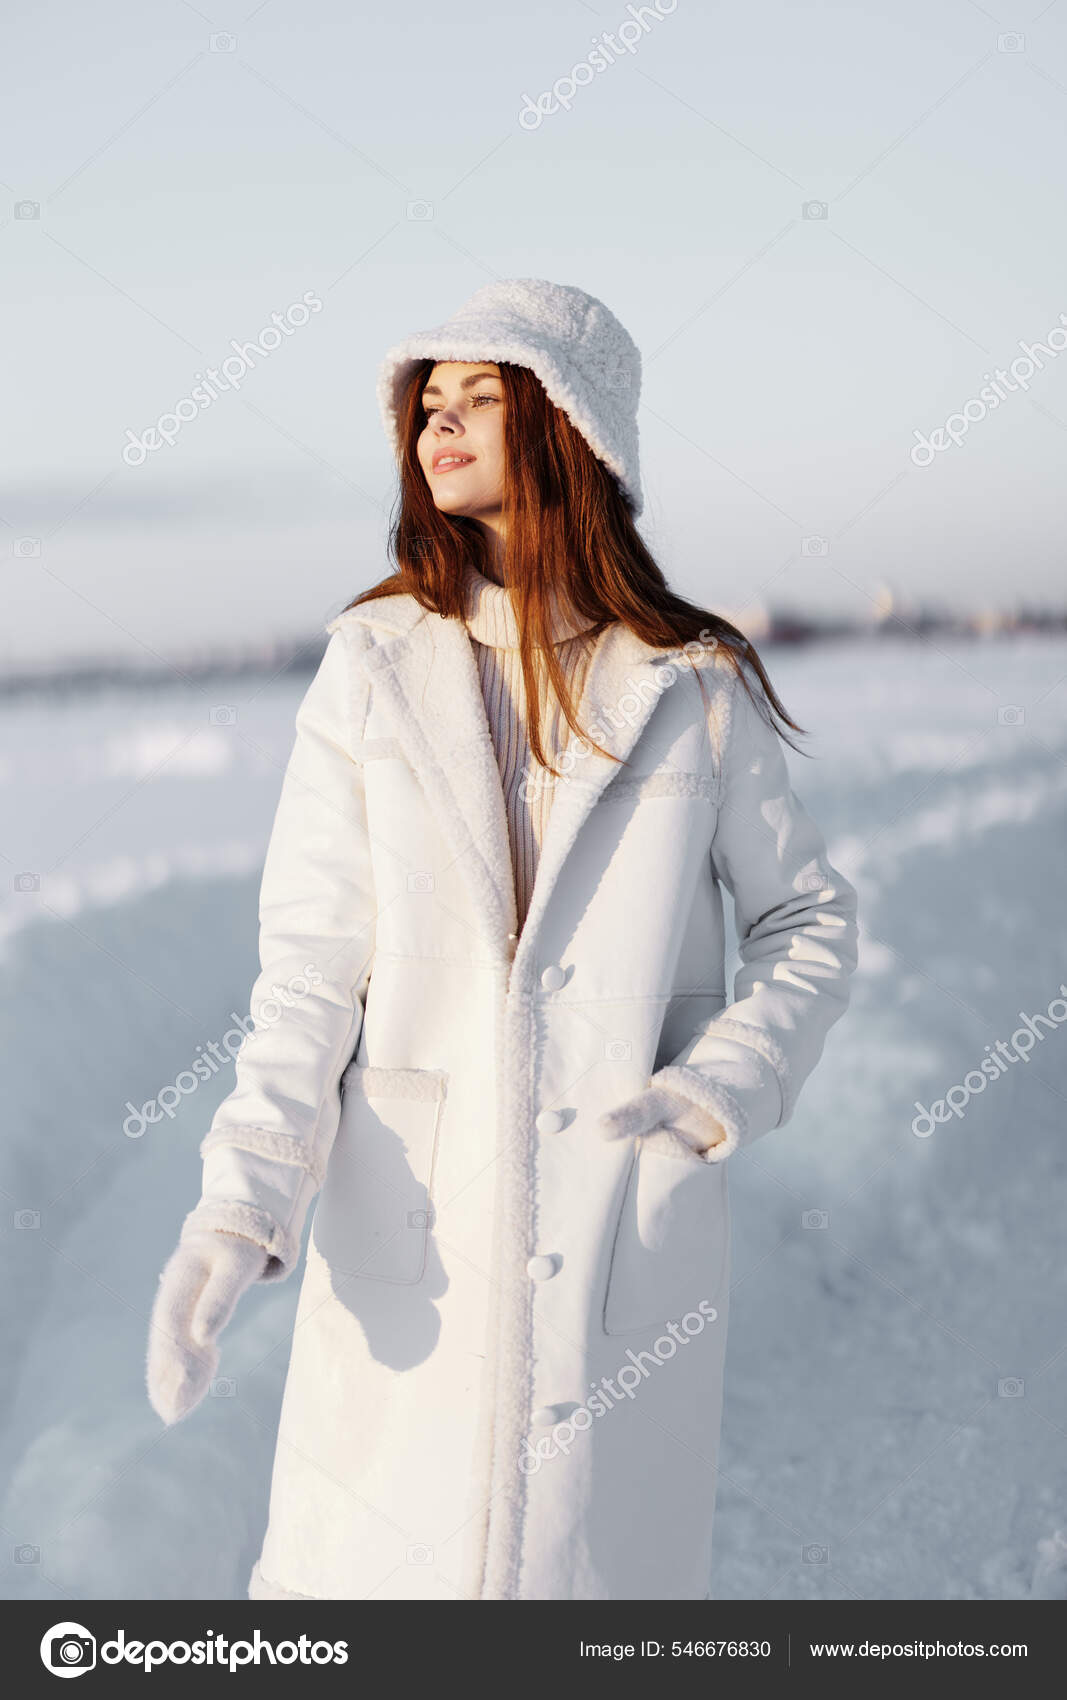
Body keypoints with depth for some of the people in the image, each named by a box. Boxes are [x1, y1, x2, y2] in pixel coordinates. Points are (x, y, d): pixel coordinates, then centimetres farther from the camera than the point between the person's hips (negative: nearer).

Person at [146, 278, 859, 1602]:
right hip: (410, 1227, 0)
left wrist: (722, 1086, -9)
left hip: (629, 1225, 0)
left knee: (599, 1548, 8)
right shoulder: (375, 666, -2)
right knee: (367, 1555, 6)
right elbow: (312, 969, -3)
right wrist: (240, 1203, -15)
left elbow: (810, 920, 9)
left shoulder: (696, 689, -2)